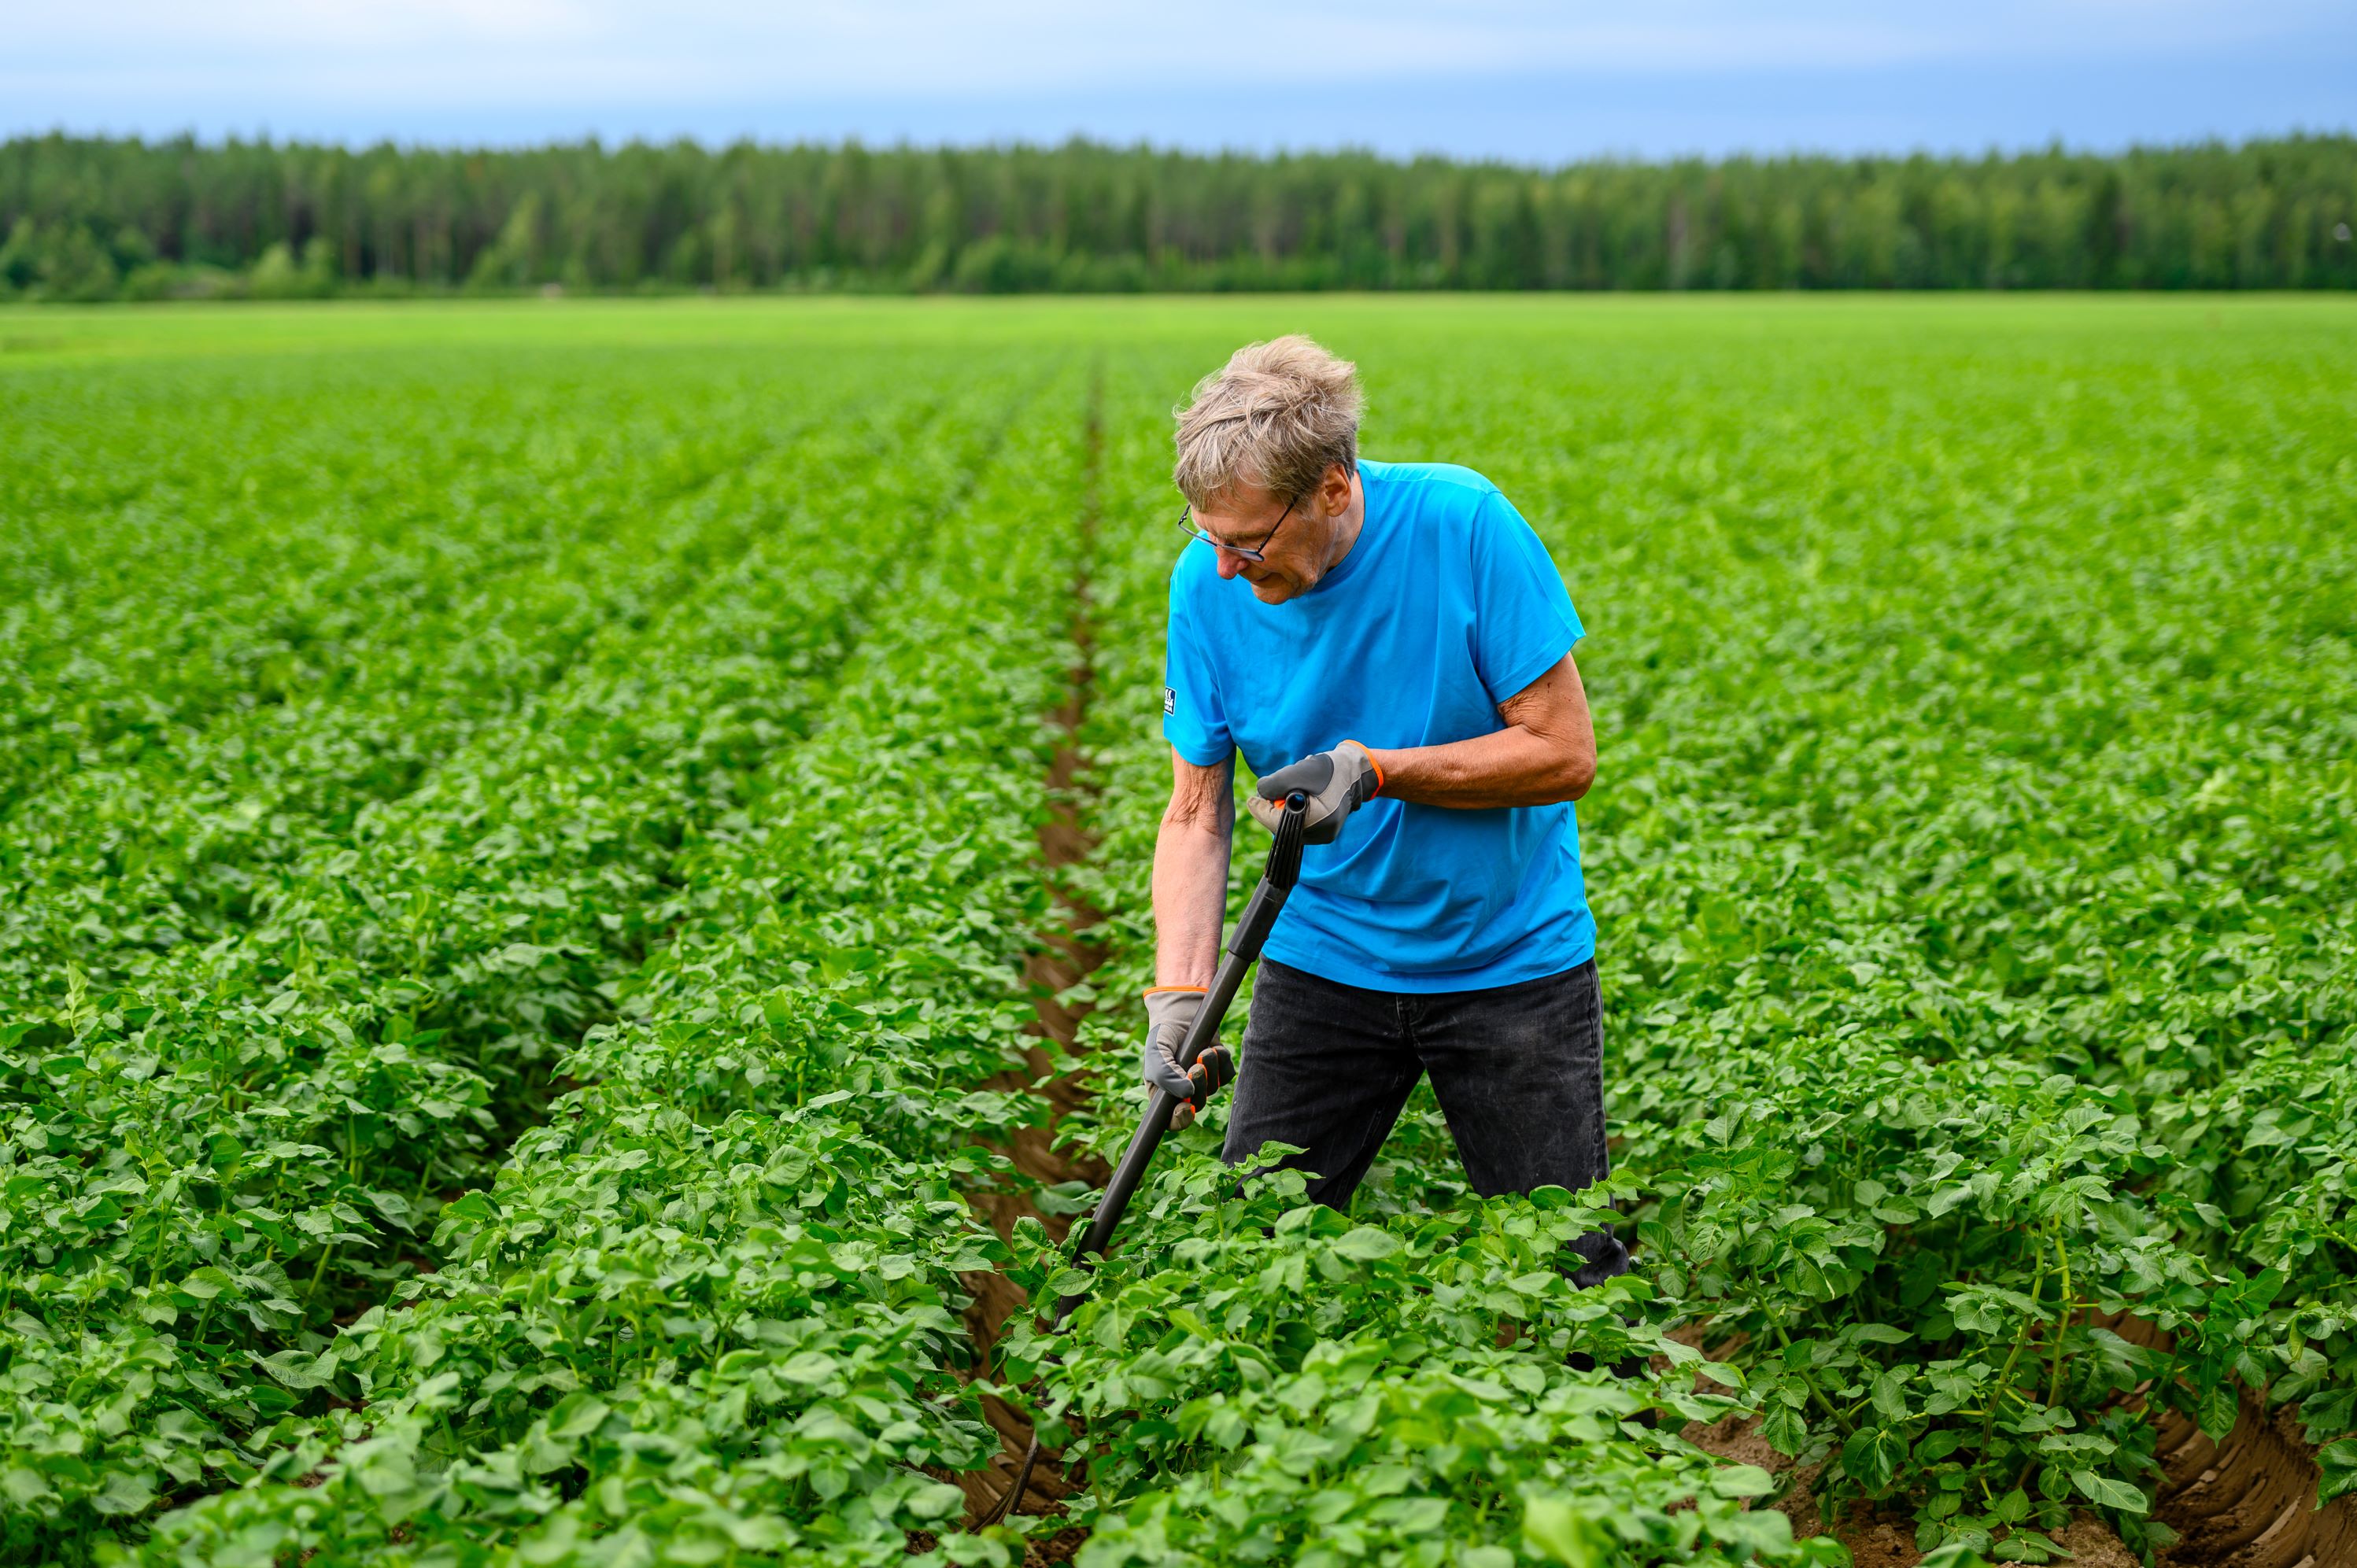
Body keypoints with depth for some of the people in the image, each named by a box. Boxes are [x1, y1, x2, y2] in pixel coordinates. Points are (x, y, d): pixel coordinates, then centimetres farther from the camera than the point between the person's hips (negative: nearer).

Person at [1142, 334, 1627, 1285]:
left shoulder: (1464, 525, -20)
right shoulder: (1207, 583, -10)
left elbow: (1565, 753, -16)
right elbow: (1196, 814, -6)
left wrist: (1374, 771, -25)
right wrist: (1177, 994, -18)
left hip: (1512, 957, -3)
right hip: (1324, 961, 3)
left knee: (1566, 1265, 5)